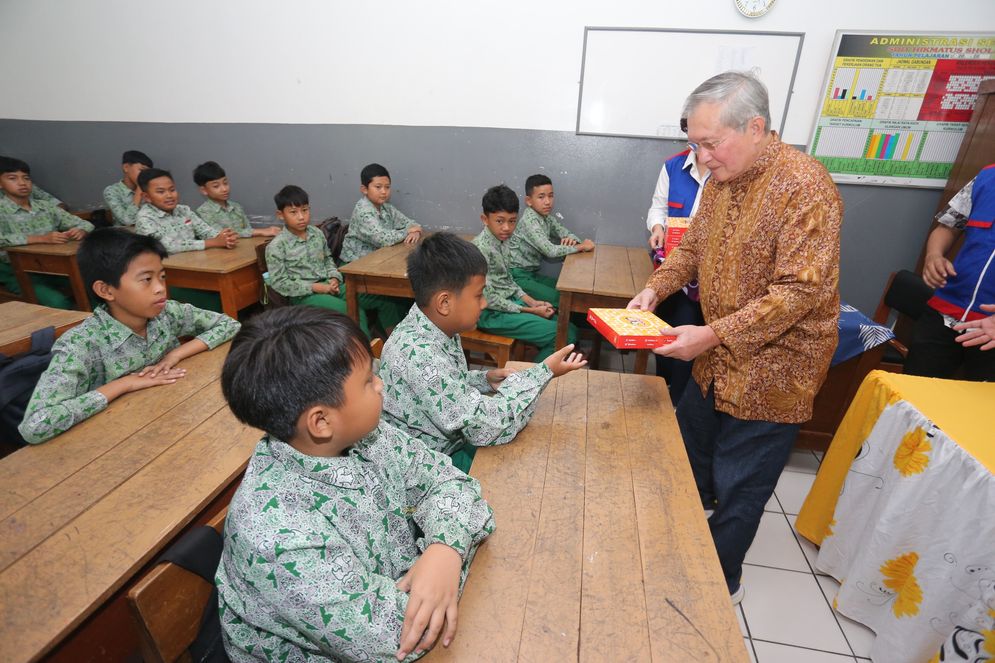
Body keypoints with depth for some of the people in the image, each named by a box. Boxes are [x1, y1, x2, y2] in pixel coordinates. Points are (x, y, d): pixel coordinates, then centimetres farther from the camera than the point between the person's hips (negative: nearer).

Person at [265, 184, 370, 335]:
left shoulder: (317, 233, 7)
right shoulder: (276, 246, -10)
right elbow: (279, 283, -10)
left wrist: (334, 278, -1)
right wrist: (314, 287, -17)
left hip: (328, 285, 6)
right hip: (303, 295, -6)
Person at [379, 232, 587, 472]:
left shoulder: (440, 328, -5)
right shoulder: (419, 354, -33)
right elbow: (485, 427, -30)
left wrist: (485, 379, -5)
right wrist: (544, 372, -22)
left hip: (452, 440, 7)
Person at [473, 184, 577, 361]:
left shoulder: (501, 239, 5)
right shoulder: (481, 249, -22)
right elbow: (488, 299, -21)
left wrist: (532, 302, 1)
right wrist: (530, 311, -15)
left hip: (508, 302, 9)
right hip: (492, 313, -9)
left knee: (569, 329, 5)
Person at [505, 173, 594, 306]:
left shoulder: (547, 218, 7)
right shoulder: (529, 221, -19)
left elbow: (568, 234, 14)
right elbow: (550, 251, -29)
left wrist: (572, 240, -12)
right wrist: (581, 246, -18)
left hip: (532, 273, 9)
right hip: (518, 276, -9)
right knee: (560, 300, -15)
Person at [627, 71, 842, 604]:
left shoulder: (804, 187, -22)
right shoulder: (722, 178, 3)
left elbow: (800, 291, -26)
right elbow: (693, 247, 13)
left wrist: (714, 335, -29)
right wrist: (655, 288, -4)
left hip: (771, 365, -8)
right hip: (718, 359, 8)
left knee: (738, 485, 7)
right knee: (689, 439, 25)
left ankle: (722, 584, 32)